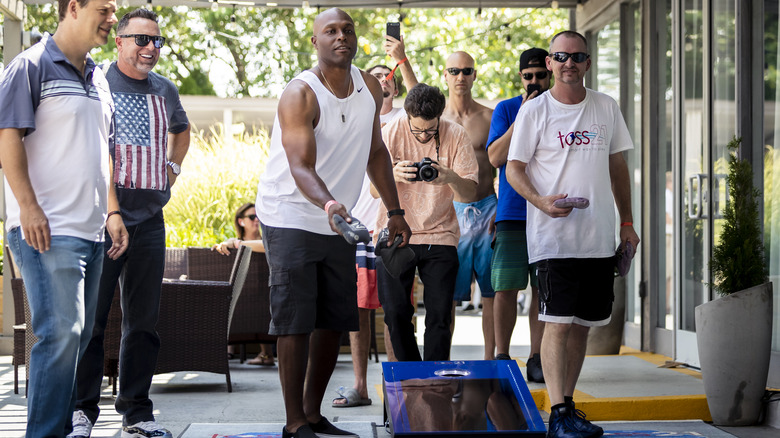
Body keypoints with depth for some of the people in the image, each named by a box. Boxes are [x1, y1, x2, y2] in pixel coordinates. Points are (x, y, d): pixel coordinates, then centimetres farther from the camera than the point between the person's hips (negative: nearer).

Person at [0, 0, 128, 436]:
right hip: (48, 230, -8)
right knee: (61, 332, -13)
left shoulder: (98, 79, 20)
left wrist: (112, 211, 17)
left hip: (91, 230, 8)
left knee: (78, 335, 9)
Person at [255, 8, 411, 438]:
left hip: (338, 221, 7)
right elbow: (301, 168, -29)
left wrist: (394, 211, 13)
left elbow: (375, 150, 16)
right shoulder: (300, 94, -18)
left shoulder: (370, 88, 4)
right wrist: (328, 203, -49)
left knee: (335, 321, 8)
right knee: (295, 321, -9)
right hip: (290, 217, -7)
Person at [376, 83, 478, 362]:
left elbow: (470, 191, -6)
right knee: (395, 312, -5)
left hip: (440, 235, 0)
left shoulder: (456, 135, -4)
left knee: (440, 315, -5)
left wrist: (451, 178, -28)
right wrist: (393, 174, -33)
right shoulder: (390, 134, -6)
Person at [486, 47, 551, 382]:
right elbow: (495, 157, -7)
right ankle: (501, 358, 4)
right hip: (512, 213, -2)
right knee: (505, 288, -6)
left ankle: (536, 360, 10)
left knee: (543, 289, 3)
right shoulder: (506, 110, 5)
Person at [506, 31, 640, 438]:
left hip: (600, 237, 5)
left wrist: (627, 222, 15)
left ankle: (568, 404, 19)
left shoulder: (606, 107, 12)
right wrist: (541, 200, -20)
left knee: (582, 324, 9)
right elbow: (513, 168, -1)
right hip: (553, 237, -5)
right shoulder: (534, 110, -1)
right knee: (559, 323, -12)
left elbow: (617, 166, 18)